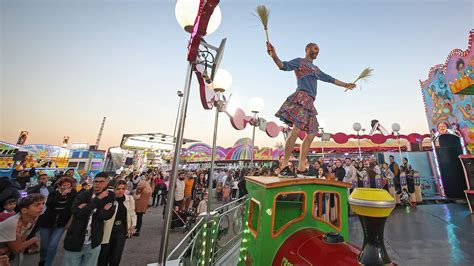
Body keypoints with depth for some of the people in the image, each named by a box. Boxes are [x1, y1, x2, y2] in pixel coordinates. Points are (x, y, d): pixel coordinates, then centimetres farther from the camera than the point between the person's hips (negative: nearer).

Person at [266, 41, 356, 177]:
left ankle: (301, 168, 4)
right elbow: (284, 66, -4)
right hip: (301, 97, -8)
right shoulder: (299, 61, 13)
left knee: (311, 135, 1)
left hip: (310, 101, 9)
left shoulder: (316, 69, 34)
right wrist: (274, 55, -23)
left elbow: (329, 79, 42)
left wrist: (345, 84, 47)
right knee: (296, 130, -23)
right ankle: (284, 167, -22)